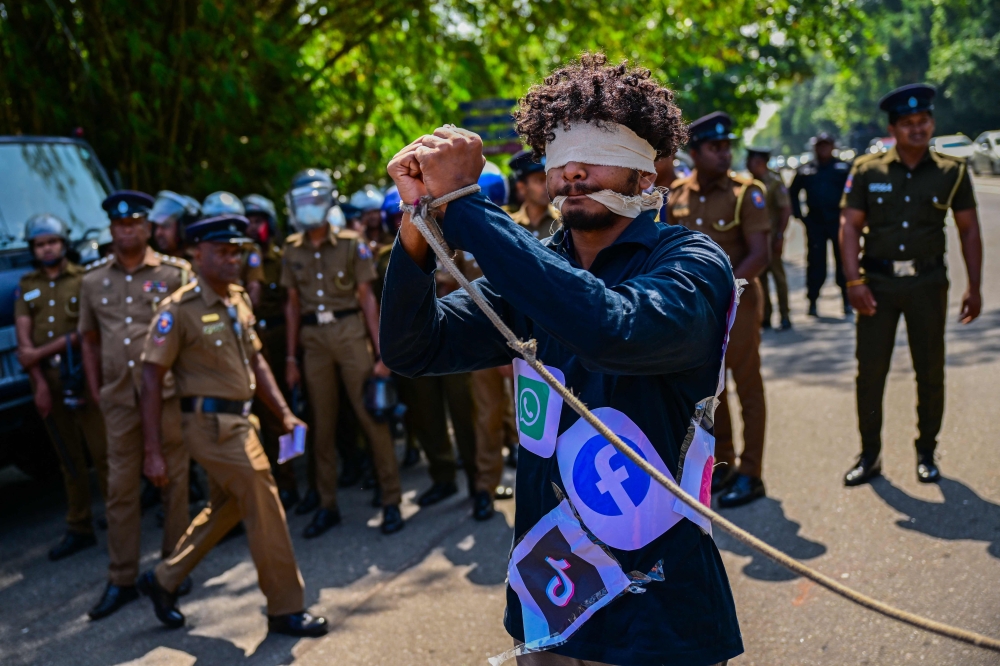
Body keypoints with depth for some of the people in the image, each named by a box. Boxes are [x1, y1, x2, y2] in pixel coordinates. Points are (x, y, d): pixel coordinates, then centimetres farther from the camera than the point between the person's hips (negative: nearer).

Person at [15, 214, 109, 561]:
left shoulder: (84, 280, 1)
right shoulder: (26, 286, 11)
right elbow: (24, 341, 5)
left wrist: (39, 352, -11)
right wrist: (40, 383, -5)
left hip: (84, 378, -4)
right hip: (48, 381, 4)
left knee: (102, 453, -5)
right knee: (69, 459, 10)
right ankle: (79, 529, 17)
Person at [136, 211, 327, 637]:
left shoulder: (238, 300, 9)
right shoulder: (179, 310, -14)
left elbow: (256, 361, 17)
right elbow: (152, 381, -13)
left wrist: (285, 413, 9)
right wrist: (153, 453, -16)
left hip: (237, 421, 8)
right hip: (211, 425, -8)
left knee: (228, 506, 19)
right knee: (264, 507, -5)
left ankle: (164, 580, 35)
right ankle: (286, 610, 7)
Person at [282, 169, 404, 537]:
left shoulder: (351, 244, -2)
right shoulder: (293, 251, 7)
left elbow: (367, 298, -1)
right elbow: (293, 305, 12)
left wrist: (381, 351, -6)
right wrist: (291, 358, 10)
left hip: (349, 331, -3)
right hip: (313, 339, 3)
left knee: (372, 416, -3)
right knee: (323, 424, 9)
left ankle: (391, 501, 6)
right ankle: (327, 505, 18)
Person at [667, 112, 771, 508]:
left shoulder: (746, 194, -9)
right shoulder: (677, 196, 2)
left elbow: (759, 256, -15)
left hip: (736, 301, -5)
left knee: (748, 388, 1)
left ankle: (750, 475, 10)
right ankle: (722, 465, 27)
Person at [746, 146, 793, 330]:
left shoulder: (775, 182, -10)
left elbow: (786, 210, -13)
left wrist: (780, 236, -17)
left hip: (771, 237, -7)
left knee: (778, 275, -1)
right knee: (759, 276, 8)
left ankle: (784, 318, 5)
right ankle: (765, 317, 16)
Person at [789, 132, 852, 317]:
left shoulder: (844, 168, 3)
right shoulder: (805, 171, 11)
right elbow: (793, 192, 19)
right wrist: (798, 213, 9)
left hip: (839, 222, -2)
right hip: (815, 223, 2)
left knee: (843, 260, 2)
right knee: (815, 262, 3)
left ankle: (847, 300, 11)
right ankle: (812, 301, 8)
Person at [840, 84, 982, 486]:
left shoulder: (951, 172, 2)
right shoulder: (867, 171, 0)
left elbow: (969, 231, 6)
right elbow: (849, 226, -2)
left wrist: (974, 288, 2)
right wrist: (854, 281, -12)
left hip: (928, 284, 1)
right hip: (878, 284, 0)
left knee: (930, 373, 7)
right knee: (870, 371, 2)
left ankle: (926, 454, 22)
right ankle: (870, 456, 15)